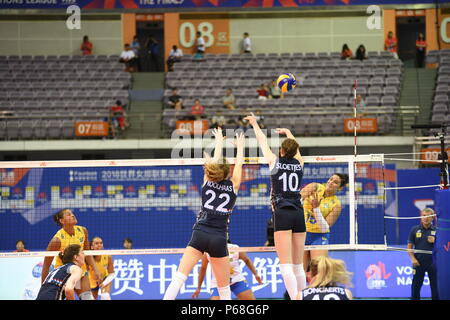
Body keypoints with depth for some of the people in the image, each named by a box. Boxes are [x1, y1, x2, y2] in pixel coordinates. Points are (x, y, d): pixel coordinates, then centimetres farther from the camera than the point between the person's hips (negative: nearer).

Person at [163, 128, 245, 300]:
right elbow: (239, 164, 23)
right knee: (224, 286, 9)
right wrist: (240, 146, 40)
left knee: (179, 277, -8)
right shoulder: (233, 185, 6)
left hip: (200, 234, 1)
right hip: (219, 239, 0)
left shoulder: (208, 181, 8)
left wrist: (219, 142, 42)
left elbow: (215, 162, 26)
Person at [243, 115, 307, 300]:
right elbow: (295, 148, 32)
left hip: (282, 214, -4)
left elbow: (262, 141, 17)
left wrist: (255, 124, 35)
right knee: (298, 266, 10)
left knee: (286, 266, -12)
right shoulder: (299, 164, 10)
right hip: (298, 214, 4)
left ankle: (295, 299, -24)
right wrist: (287, 132, 51)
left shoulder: (274, 161, 1)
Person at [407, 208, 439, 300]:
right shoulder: (415, 229, 6)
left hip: (433, 263, -1)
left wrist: (434, 241, -13)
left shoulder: (436, 230, 4)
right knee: (416, 286, 4)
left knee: (435, 287, 0)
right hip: (419, 263, 1)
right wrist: (413, 258, -7)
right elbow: (409, 246, 6)